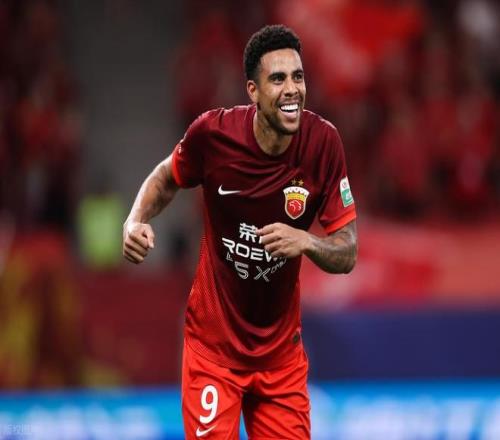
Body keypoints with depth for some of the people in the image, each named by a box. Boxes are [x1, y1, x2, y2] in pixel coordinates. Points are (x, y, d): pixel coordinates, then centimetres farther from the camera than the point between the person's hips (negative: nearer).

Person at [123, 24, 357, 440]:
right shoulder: (213, 131, -17)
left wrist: (306, 241, -29)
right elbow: (166, 178, 6)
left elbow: (347, 255, -10)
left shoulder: (323, 141, -15)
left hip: (281, 348, 2)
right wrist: (136, 222, -13)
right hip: (213, 344, -2)